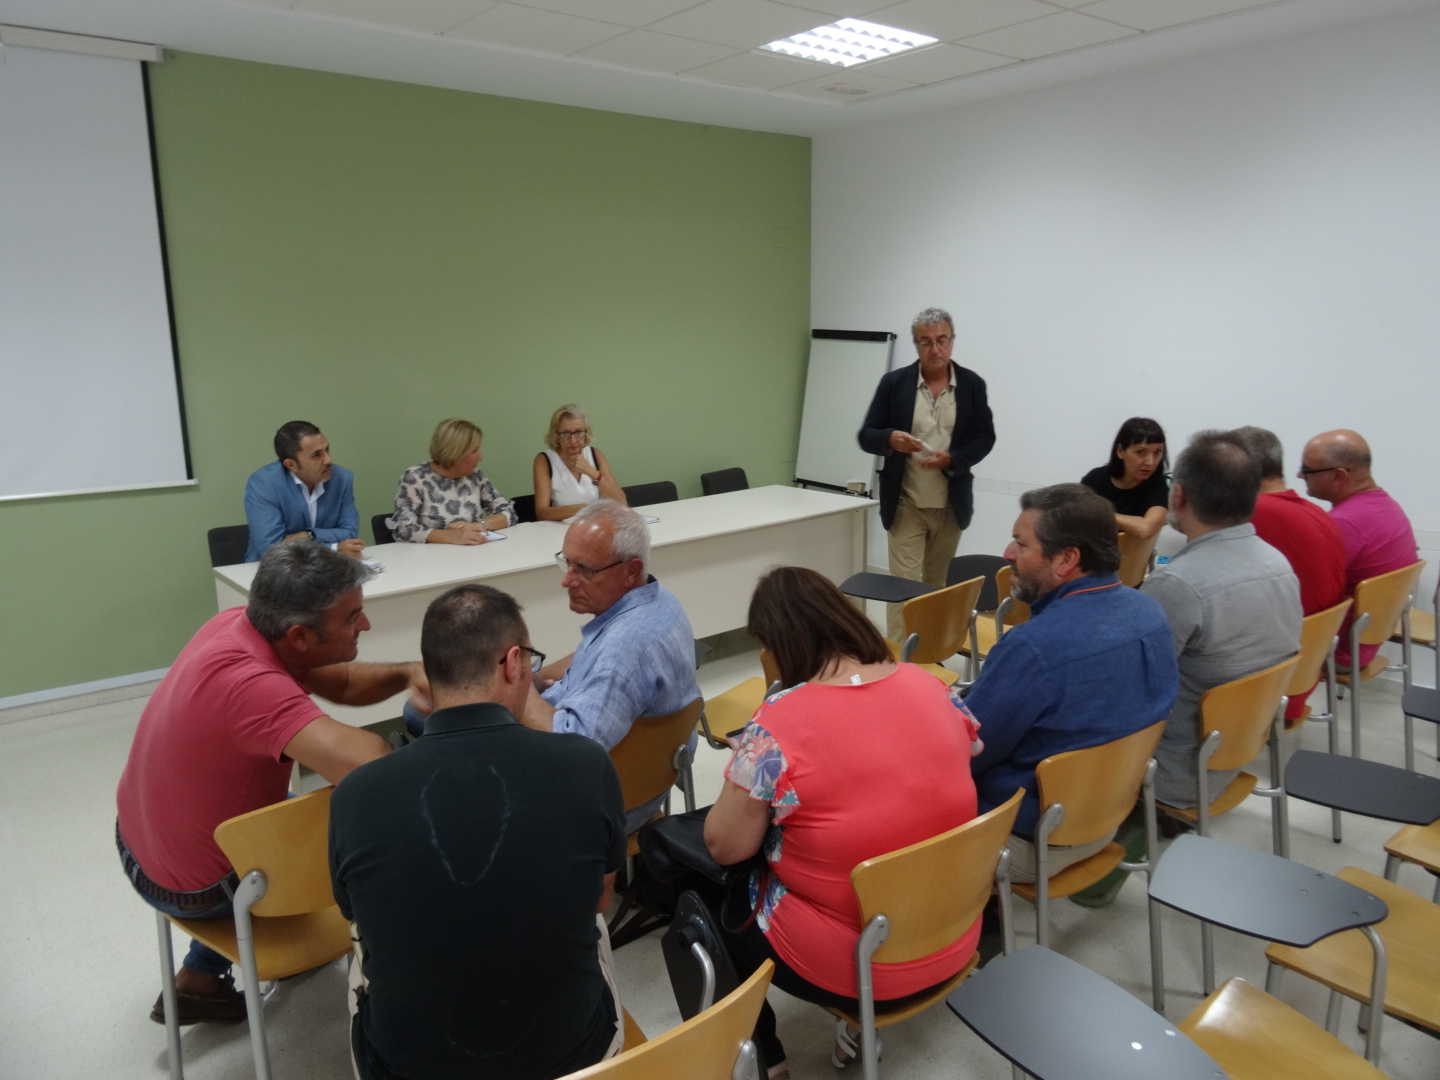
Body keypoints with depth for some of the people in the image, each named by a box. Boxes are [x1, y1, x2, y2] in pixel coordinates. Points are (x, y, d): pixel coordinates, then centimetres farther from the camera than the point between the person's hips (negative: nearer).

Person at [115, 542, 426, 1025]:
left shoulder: (238, 622, -12)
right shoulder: (251, 684, -39)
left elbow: (342, 682, 1)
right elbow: (371, 767, -52)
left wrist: (406, 672, -19)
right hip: (195, 886, -7)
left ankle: (200, 978, 38)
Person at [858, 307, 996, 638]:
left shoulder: (972, 384, 0)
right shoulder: (893, 382, -4)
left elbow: (985, 437, 3)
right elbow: (866, 436, -3)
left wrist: (953, 459, -16)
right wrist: (890, 438, -26)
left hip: (951, 505, 2)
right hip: (906, 504, -2)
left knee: (936, 585, 14)